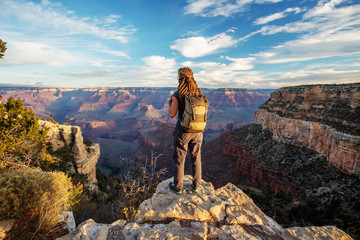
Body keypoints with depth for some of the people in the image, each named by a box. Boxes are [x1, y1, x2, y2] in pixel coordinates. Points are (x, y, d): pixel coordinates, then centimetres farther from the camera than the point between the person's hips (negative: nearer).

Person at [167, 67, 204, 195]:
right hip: (197, 131, 4)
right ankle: (196, 185, 30)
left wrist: (169, 102, 9)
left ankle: (178, 187, 25)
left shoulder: (178, 94, -13)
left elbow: (172, 114, -12)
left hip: (182, 131, -4)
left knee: (179, 159, 11)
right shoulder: (199, 93, 0)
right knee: (196, 158, 16)